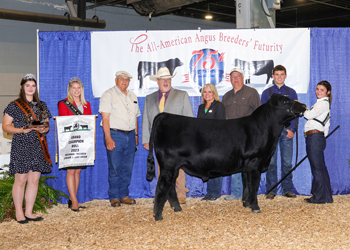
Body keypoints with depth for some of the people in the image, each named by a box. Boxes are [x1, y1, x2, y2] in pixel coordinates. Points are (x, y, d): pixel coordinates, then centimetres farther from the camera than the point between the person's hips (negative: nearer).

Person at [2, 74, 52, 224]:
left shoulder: (41, 105, 14)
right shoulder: (14, 106, 0)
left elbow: (47, 125, 17)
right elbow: (5, 126, -3)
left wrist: (43, 129, -6)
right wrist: (21, 130, -18)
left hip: (38, 147, 5)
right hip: (21, 147, -5)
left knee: (34, 180, 4)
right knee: (21, 180, -3)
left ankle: (29, 212, 14)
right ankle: (19, 213, 8)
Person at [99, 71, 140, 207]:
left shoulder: (133, 96, 16)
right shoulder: (108, 95, -3)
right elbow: (105, 118, -9)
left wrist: (136, 134, 13)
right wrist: (108, 138, -16)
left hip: (130, 135, 5)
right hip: (115, 135, -5)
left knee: (127, 168, 7)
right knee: (114, 168, -3)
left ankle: (124, 195, 17)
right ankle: (114, 197, 7)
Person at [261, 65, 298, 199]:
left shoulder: (291, 92, 12)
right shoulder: (267, 92, 11)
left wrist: (292, 129, -5)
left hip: (287, 131, 1)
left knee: (287, 162, 1)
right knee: (271, 162, -1)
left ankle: (287, 189, 9)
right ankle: (271, 190, 5)